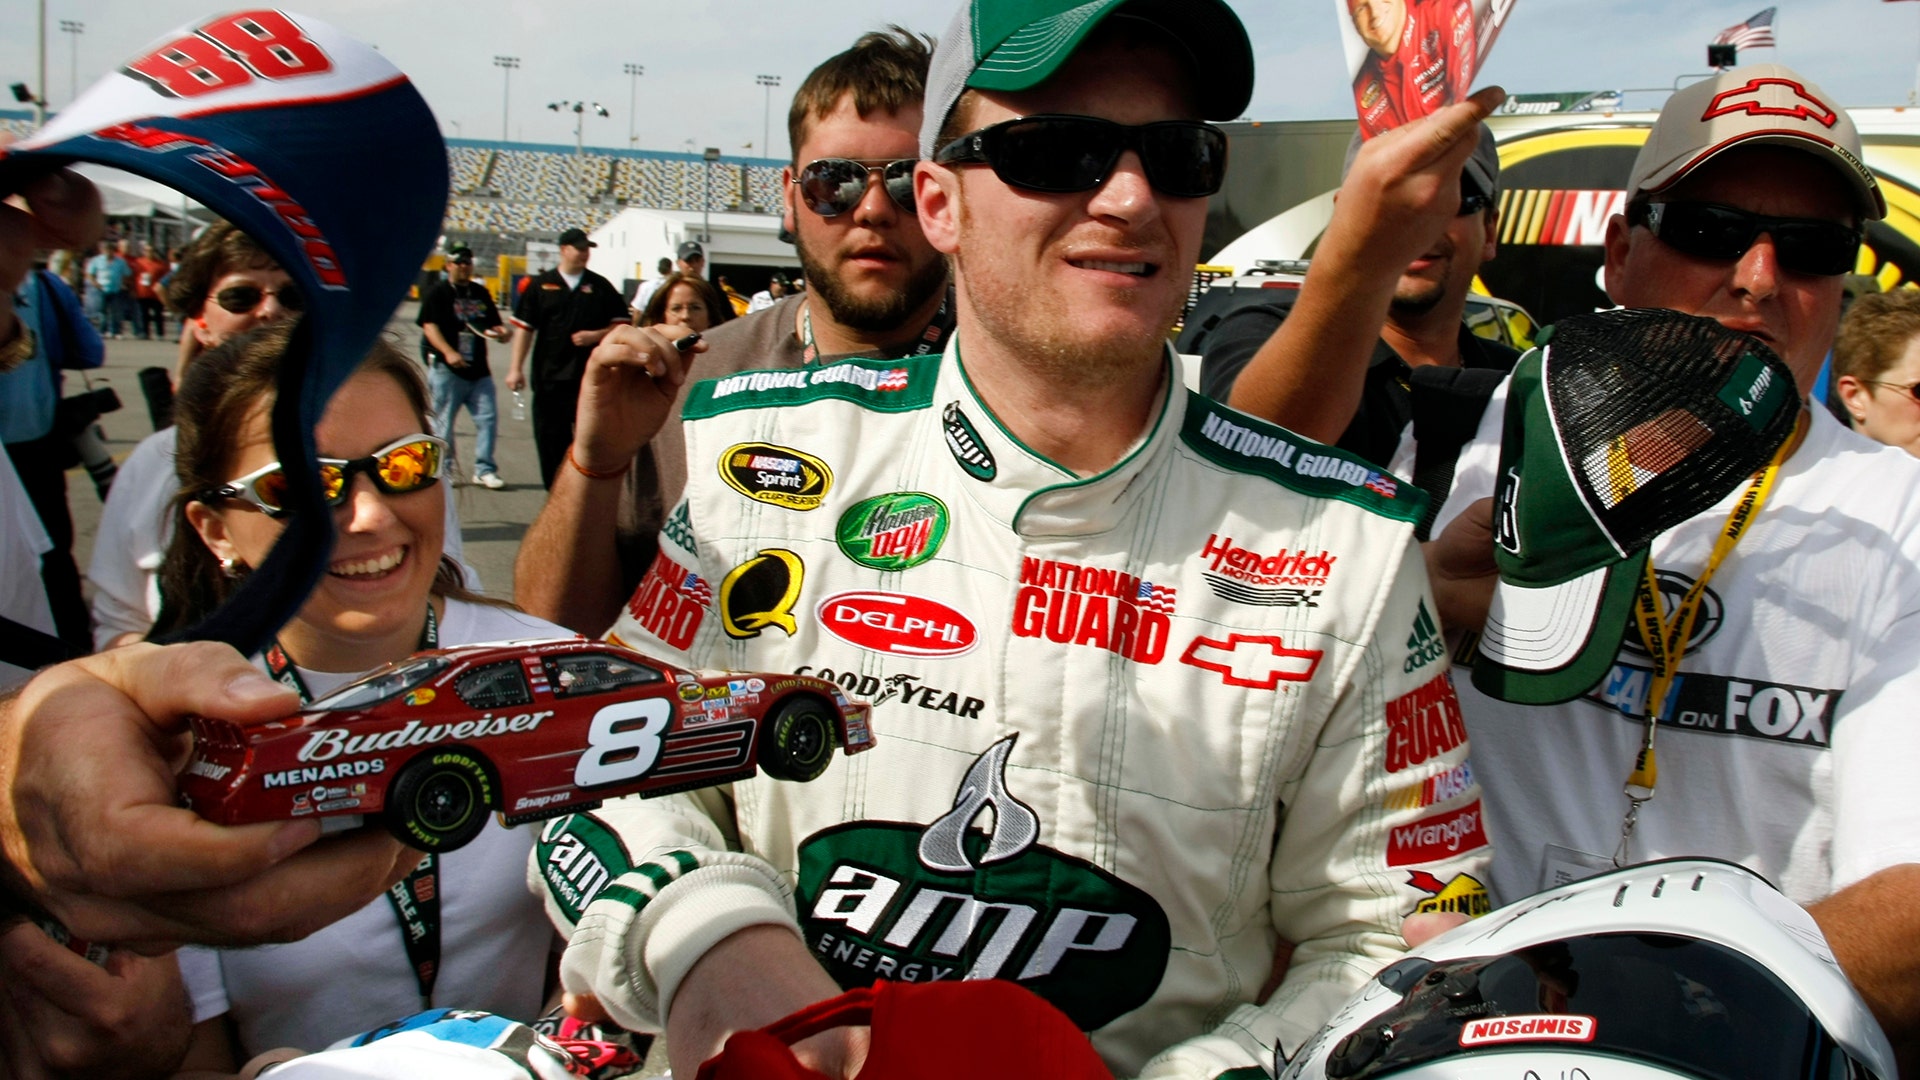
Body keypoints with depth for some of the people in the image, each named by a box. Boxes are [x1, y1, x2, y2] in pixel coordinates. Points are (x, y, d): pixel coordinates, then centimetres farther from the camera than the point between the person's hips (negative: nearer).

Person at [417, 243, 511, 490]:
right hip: (446, 369, -5)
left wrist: (501, 332, -3)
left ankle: (484, 469, 5)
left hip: (478, 369, 5)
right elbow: (429, 326, -10)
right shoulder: (437, 294, 0)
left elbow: (493, 324, 22)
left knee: (487, 418, -1)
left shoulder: (481, 293, 17)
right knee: (443, 422, 1)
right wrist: (448, 352, -25)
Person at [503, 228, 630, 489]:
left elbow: (621, 325, 9)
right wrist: (516, 368, 0)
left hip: (590, 377, -1)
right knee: (550, 438, 5)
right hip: (549, 377, 1)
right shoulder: (541, 285, 7)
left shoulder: (600, 286, 7)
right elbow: (524, 327, 6)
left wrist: (595, 335, -9)